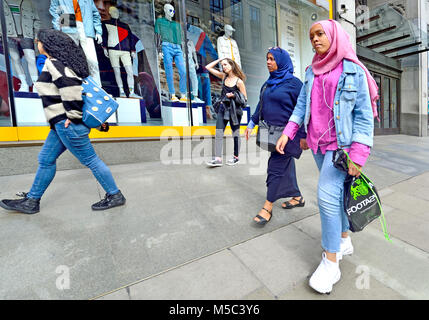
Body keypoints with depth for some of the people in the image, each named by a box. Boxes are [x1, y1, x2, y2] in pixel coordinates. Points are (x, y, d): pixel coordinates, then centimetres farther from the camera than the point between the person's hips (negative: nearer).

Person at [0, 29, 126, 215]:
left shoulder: (53, 64, -11)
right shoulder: (57, 63, 19)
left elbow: (71, 86, -25)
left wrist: (73, 115, -19)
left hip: (67, 123, -11)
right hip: (61, 123, 11)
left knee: (89, 159, -4)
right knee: (46, 159, 16)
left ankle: (115, 196, 9)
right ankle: (31, 202, 30)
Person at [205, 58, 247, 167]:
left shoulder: (239, 81, -6)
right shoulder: (224, 77, 8)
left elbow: (245, 99, -3)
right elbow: (208, 67, 14)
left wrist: (233, 95, -15)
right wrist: (219, 59, 10)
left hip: (234, 110, -5)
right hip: (222, 108, 5)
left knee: (235, 133, 7)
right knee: (218, 133, -3)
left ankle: (236, 157, 20)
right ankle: (218, 159, -1)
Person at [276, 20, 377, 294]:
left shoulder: (353, 71, -3)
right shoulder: (313, 72, 13)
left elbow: (364, 115, -7)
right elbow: (302, 104, 10)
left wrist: (358, 155, -15)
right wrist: (288, 132, -3)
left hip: (340, 143, -5)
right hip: (317, 143, 5)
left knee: (327, 195, -14)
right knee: (335, 193, 14)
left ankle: (331, 262, 2)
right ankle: (344, 240, 33)